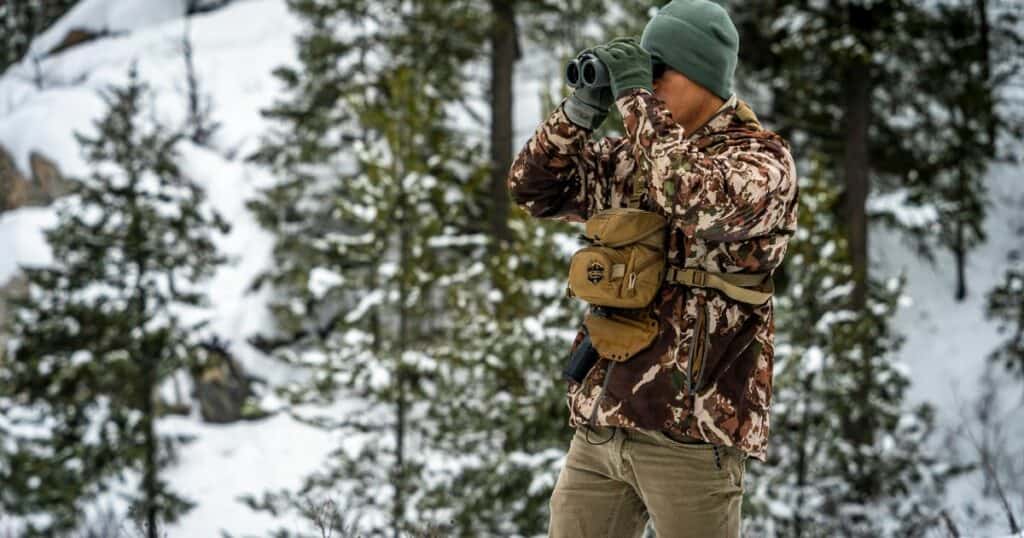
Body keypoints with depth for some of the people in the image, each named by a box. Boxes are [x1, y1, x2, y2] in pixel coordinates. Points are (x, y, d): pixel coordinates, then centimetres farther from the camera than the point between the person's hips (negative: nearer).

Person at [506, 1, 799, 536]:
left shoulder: (761, 158, -5)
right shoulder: (637, 152, 15)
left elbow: (698, 203, -25)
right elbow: (534, 189, 14)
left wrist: (635, 98, -17)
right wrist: (583, 105, -1)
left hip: (692, 427, -6)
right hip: (600, 424, 6)